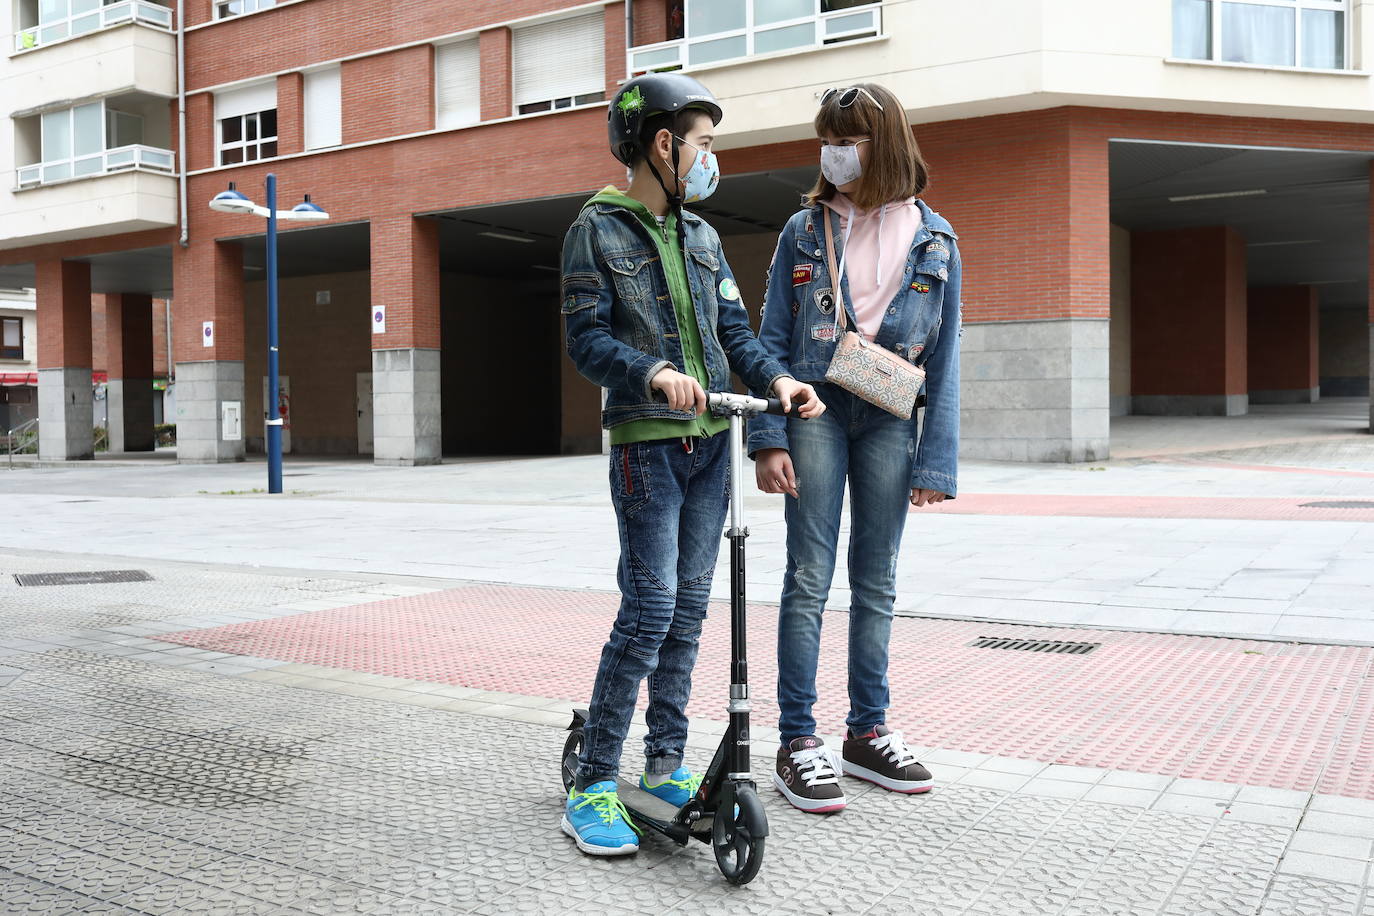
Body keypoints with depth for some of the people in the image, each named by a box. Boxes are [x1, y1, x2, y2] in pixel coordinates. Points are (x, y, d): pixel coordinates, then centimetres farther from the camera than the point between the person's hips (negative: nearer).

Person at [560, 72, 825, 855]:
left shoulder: (702, 237, 16)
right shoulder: (598, 230, -3)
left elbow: (734, 329, 12)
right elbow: (588, 340, -10)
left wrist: (778, 379, -7)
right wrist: (655, 373, -28)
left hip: (710, 441, 7)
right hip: (646, 443, -6)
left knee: (689, 607, 9)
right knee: (650, 608, -12)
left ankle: (666, 765, 21)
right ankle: (594, 785, 0)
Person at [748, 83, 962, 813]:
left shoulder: (932, 238, 5)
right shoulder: (804, 230, 4)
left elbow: (943, 359, 4)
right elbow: (771, 342, 2)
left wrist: (936, 460, -2)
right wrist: (768, 438, -8)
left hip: (889, 418, 2)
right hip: (815, 409, -1)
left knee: (876, 582, 9)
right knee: (809, 577, -3)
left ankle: (867, 733, 21)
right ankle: (797, 743, 5)